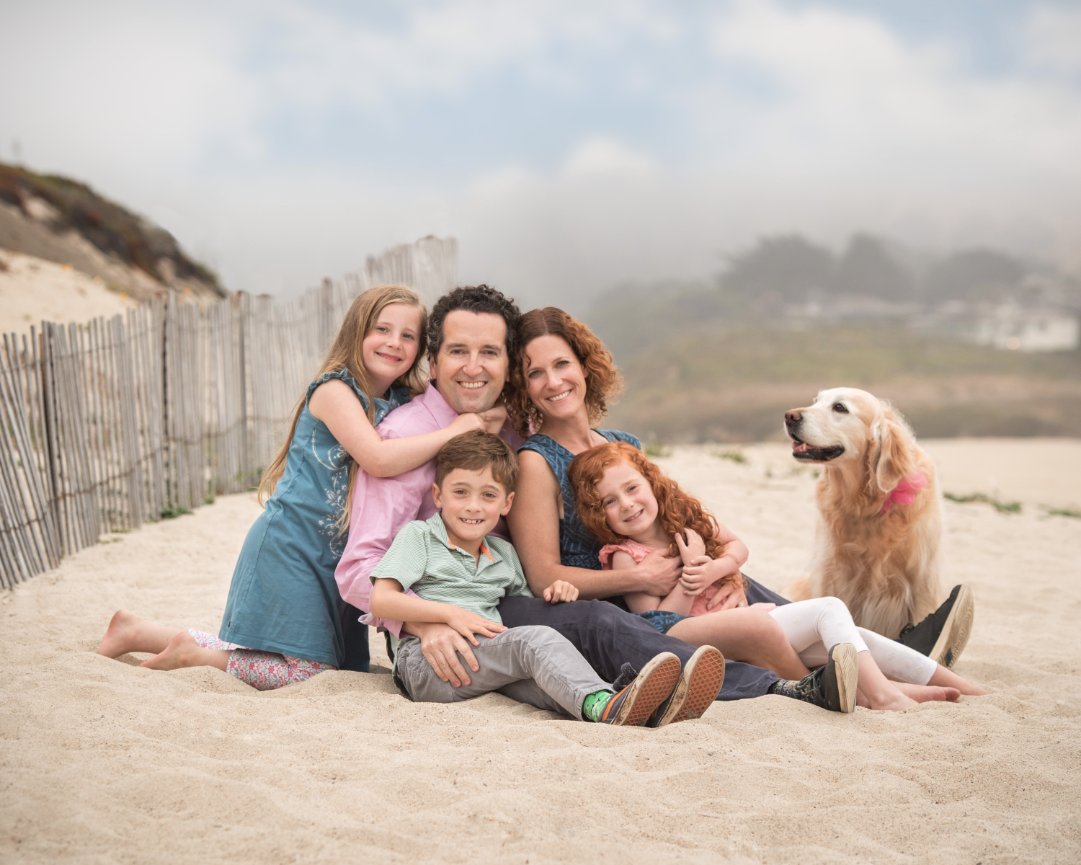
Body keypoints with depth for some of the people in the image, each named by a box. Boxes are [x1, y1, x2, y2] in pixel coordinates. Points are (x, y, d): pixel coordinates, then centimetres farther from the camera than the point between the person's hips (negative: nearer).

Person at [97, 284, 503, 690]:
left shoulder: (405, 403, 10)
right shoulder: (335, 390, -14)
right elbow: (378, 458, -27)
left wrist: (481, 423, -5)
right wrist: (455, 430, -20)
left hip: (333, 555, 8)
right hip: (290, 545, -8)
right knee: (312, 674, -11)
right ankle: (191, 652, 7)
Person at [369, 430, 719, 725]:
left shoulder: (504, 554, 26)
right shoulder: (418, 535, 8)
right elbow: (381, 599, -4)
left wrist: (555, 593, 8)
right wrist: (450, 613, -12)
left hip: (493, 663, 5)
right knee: (536, 639, -30)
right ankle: (602, 707, -59)